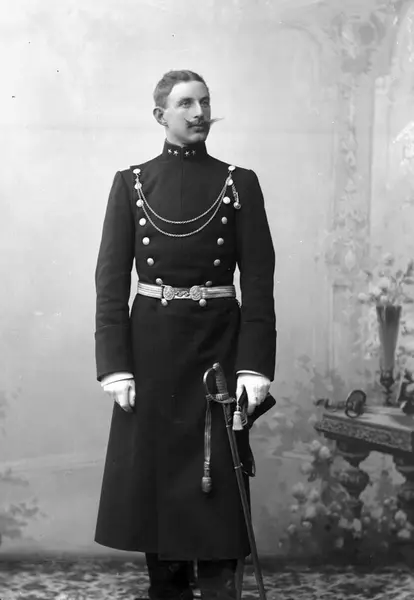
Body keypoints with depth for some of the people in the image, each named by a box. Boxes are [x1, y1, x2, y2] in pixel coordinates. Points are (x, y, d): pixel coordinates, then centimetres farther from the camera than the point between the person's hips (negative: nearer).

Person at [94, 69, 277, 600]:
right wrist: (115, 366, -9)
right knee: (153, 476, 7)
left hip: (219, 346, -1)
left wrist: (255, 366, -10)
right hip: (151, 349, 1)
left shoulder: (239, 184, 2)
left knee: (218, 480, -1)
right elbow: (111, 279, -1)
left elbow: (258, 281, -2)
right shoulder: (131, 183, 3)